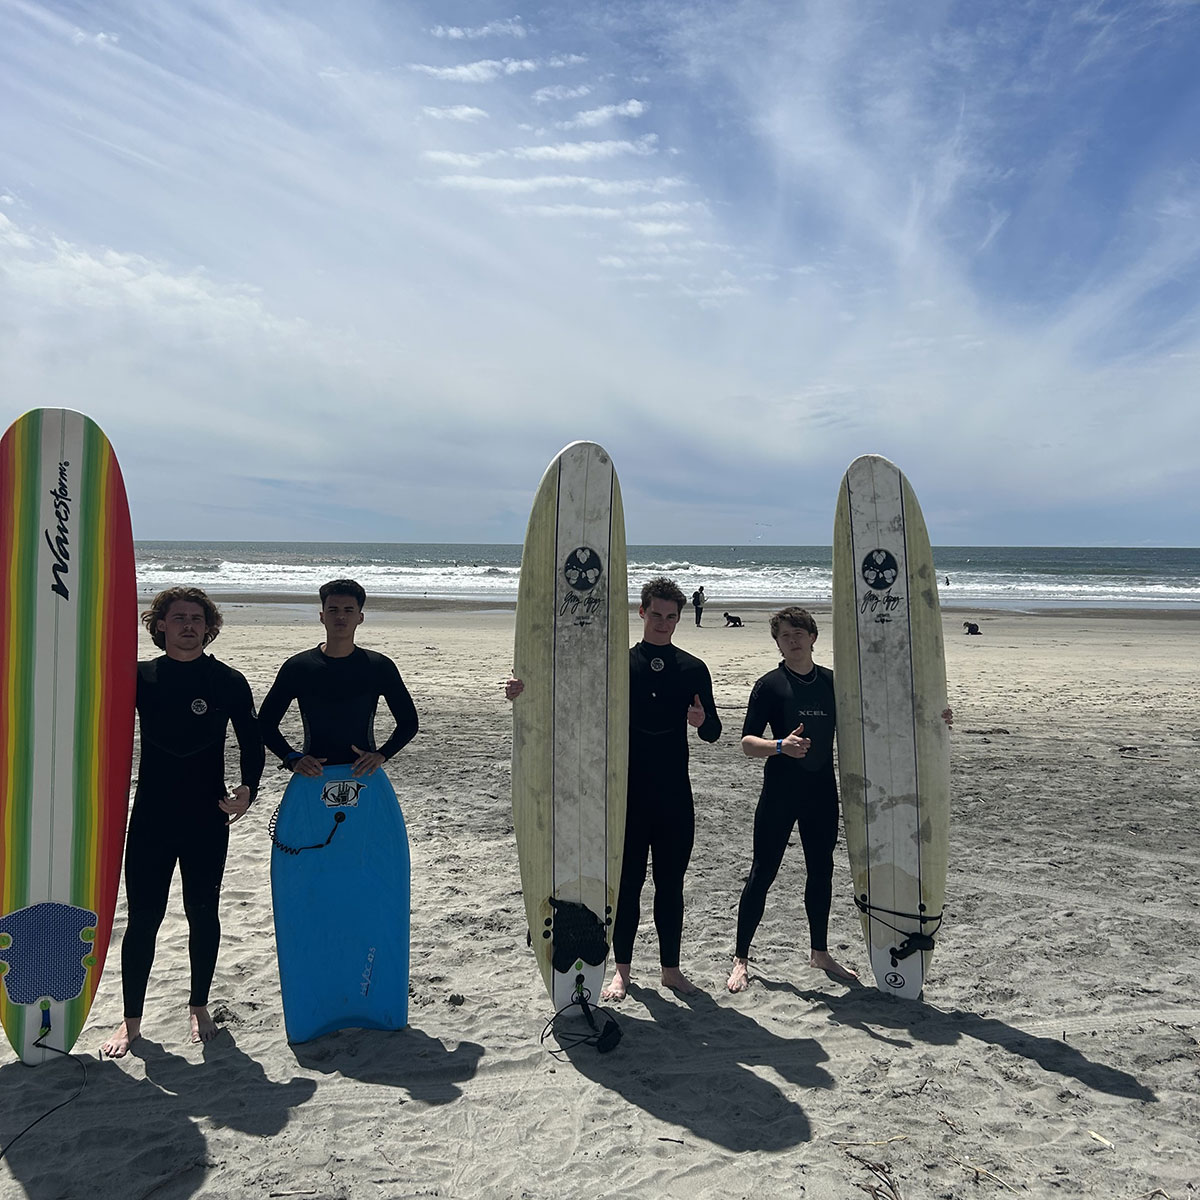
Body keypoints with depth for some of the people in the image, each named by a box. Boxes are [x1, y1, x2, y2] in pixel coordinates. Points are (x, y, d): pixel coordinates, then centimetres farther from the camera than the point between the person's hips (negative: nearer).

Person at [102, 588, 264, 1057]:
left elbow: (252, 742, 3)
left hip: (208, 820, 0)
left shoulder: (229, 682, -2)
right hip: (151, 819, 0)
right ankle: (131, 1020, 20)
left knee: (203, 914, 11)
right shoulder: (140, 677, 0)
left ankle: (199, 1007, 29)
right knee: (143, 918, 5)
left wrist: (248, 789, -11)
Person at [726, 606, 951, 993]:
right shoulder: (769, 685, -6)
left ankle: (819, 952, 32)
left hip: (822, 790, 5)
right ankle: (740, 959, 12)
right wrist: (780, 746, -30)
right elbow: (747, 742, -11)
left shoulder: (833, 682, 7)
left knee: (821, 871, 14)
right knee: (762, 873, 0)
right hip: (780, 790, -4)